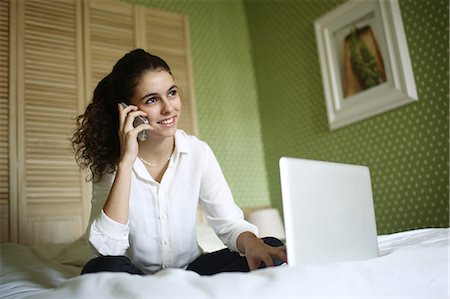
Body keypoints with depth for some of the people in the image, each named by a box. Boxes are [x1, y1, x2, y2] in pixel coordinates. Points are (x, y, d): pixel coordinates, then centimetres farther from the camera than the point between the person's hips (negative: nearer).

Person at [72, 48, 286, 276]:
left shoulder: (198, 152, -7)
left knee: (270, 252, -19)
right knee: (101, 268, -34)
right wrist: (126, 161, -28)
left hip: (191, 270, 1)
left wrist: (250, 241, -32)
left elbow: (229, 223, -7)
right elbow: (107, 250, -25)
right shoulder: (111, 161, -12)